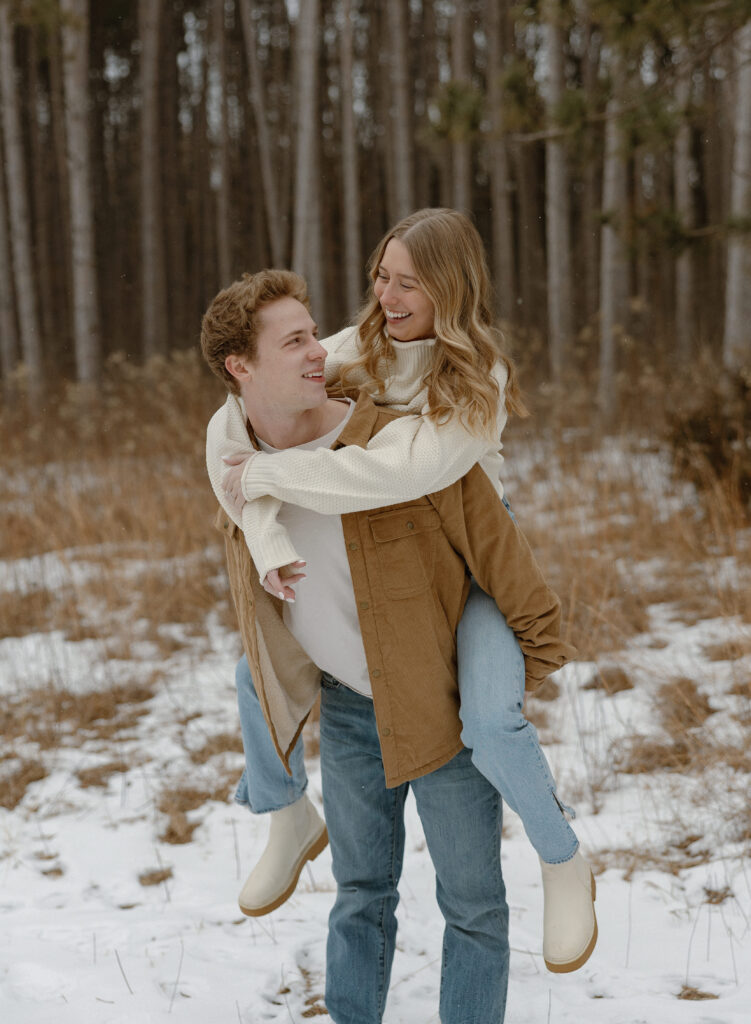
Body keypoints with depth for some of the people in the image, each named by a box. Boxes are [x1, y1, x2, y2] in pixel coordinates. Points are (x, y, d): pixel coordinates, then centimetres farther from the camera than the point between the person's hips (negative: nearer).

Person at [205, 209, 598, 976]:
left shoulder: (479, 381, -26)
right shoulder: (354, 351, -13)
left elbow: (397, 473, -42)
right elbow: (230, 430, -19)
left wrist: (269, 473, -35)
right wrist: (267, 537, -33)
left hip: (471, 569, -5)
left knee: (492, 725, -28)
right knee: (258, 674, 2)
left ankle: (563, 866, 0)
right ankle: (291, 822, 30)